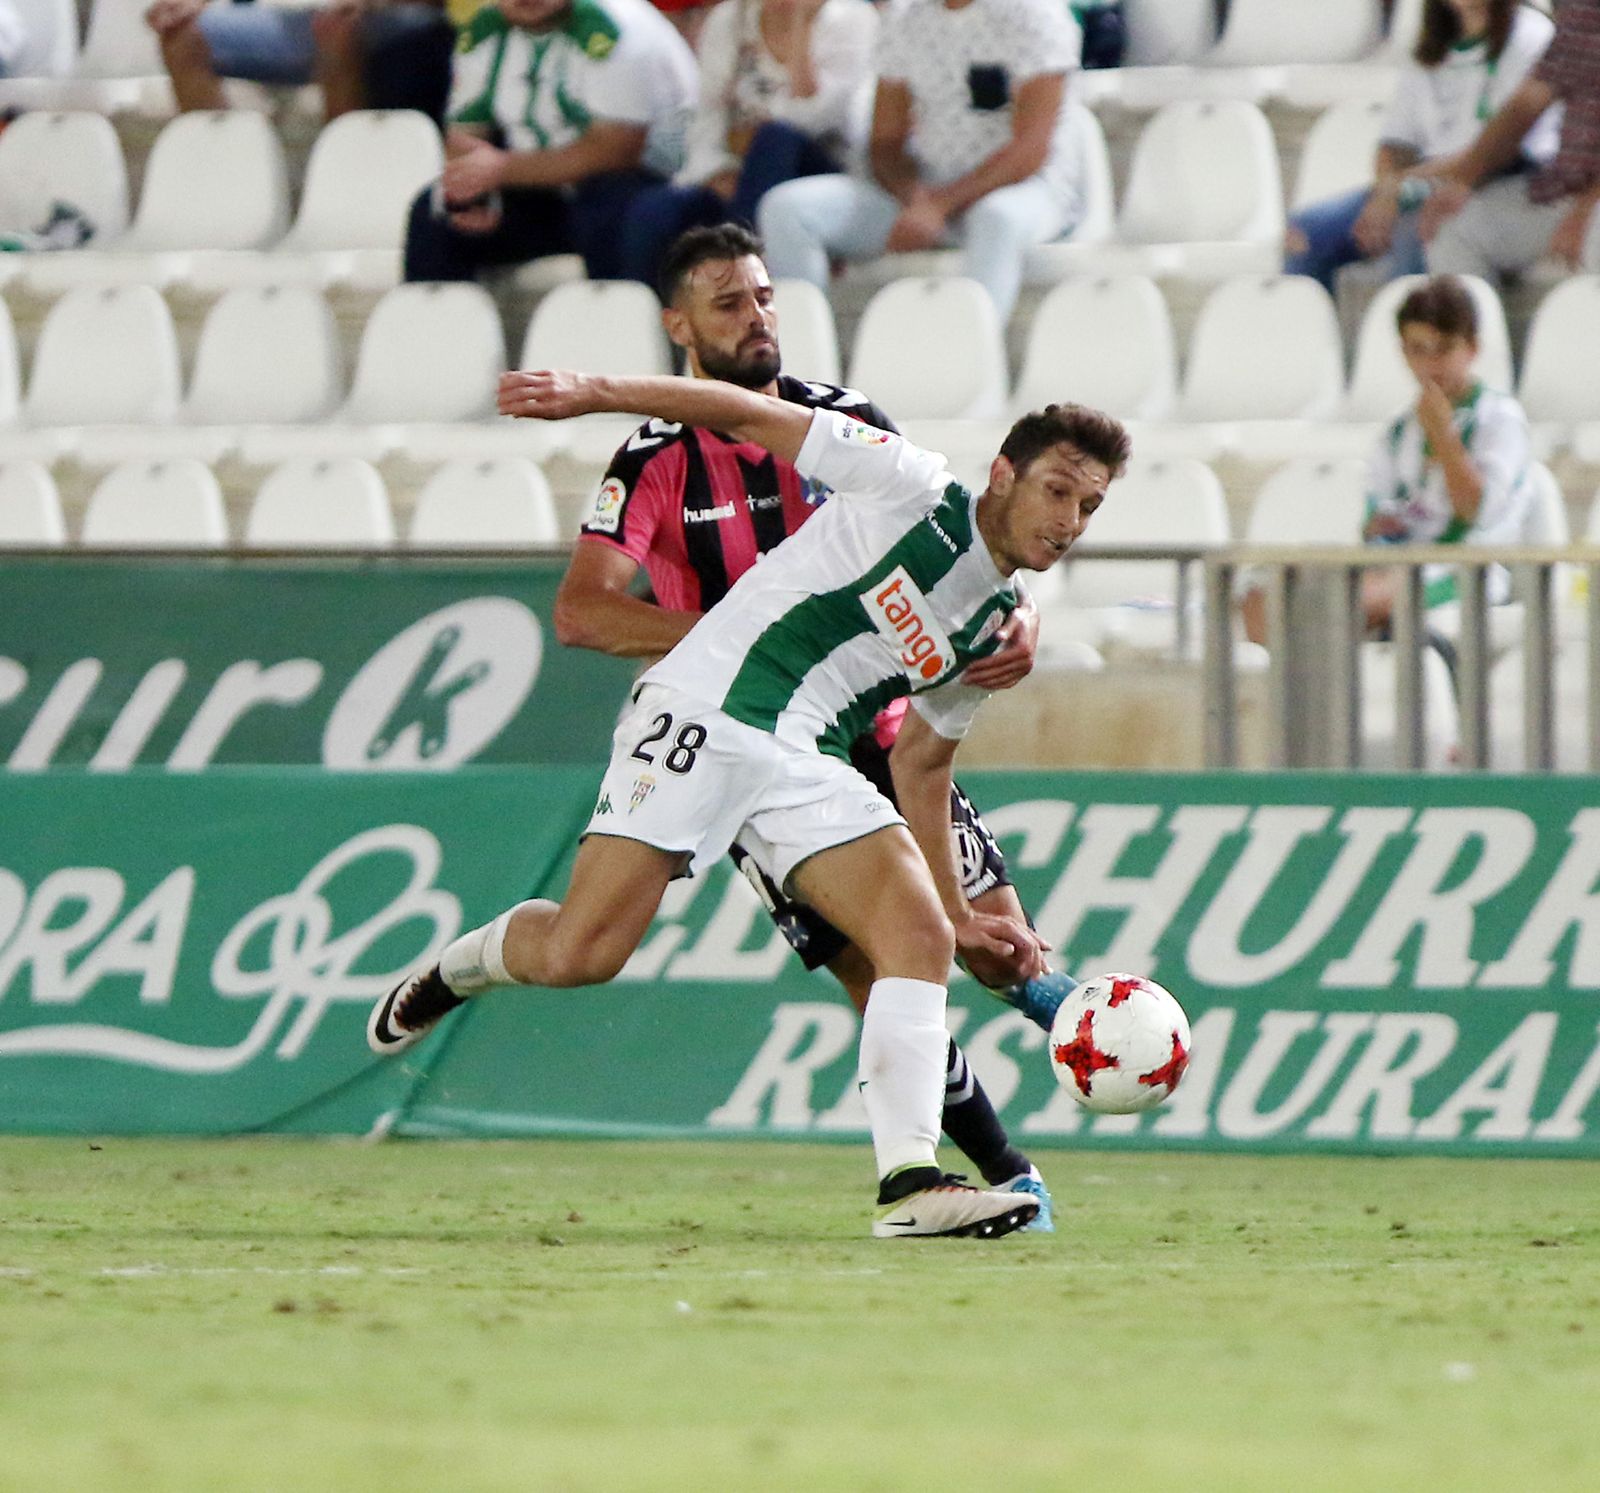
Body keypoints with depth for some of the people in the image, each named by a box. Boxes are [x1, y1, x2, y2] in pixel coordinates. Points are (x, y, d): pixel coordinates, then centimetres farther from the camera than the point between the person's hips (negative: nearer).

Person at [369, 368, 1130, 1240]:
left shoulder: (994, 628, 18)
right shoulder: (913, 489, -2)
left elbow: (921, 766, 28)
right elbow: (755, 418, 0)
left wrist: (956, 911, 28)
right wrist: (595, 393, -9)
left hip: (810, 767, 7)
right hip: (706, 710, -7)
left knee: (922, 936, -14)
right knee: (578, 954, -15)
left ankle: (909, 1182, -18)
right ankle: (450, 974, 17)